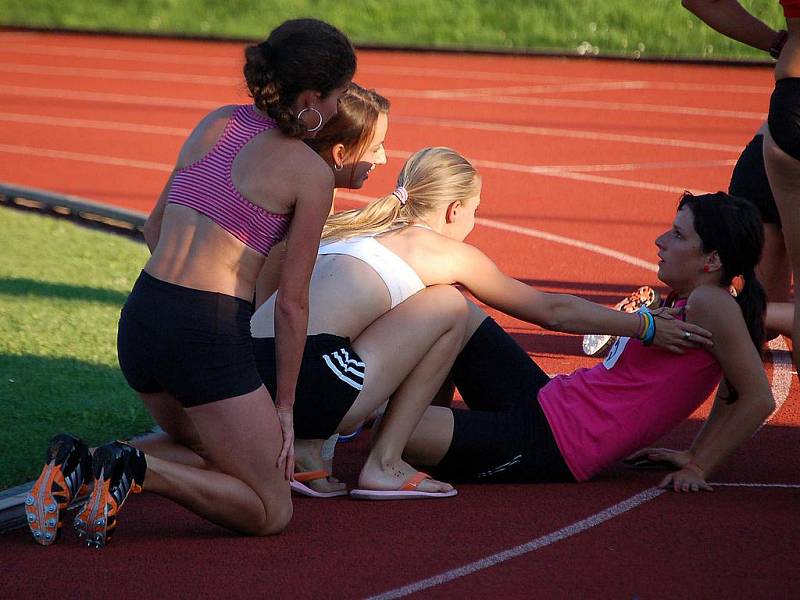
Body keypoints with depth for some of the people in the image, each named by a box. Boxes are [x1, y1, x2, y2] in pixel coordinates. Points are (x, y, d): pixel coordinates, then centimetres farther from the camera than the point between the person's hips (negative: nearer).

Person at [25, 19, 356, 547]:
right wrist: (284, 405, 6)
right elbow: (292, 302, -3)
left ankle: (78, 463, 5)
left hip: (140, 322, 7)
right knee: (272, 512, 6)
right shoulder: (312, 173, -5)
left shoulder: (217, 124, 13)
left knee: (202, 448, 32)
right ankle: (136, 470, -16)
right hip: (211, 335, -7)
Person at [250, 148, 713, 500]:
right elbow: (552, 311, 22)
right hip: (311, 384, -7)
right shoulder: (448, 253, 11)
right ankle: (385, 466, 8)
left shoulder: (353, 225, 27)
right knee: (449, 306, 10)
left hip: (254, 374, 7)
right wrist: (647, 327, 34)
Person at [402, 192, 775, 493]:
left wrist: (700, 468, -13)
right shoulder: (686, 301, 10)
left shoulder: (710, 303, -16)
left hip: (547, 448, -11)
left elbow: (758, 399, -18)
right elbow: (732, 389, 23)